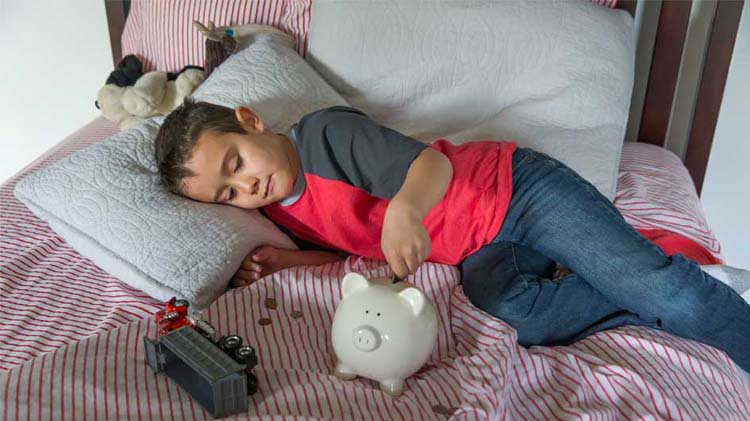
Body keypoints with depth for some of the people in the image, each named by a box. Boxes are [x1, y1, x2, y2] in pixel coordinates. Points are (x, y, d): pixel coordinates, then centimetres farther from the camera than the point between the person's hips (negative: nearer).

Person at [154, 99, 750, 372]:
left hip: (512, 187, -6)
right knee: (505, 308, -25)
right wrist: (287, 260, -5)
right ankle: (661, 304, -7)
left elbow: (431, 165, -25)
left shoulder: (324, 134, -20)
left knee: (664, 289, -20)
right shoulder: (278, 210, 2)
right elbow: (349, 245, 12)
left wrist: (404, 208, -47)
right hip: (480, 255, 6)